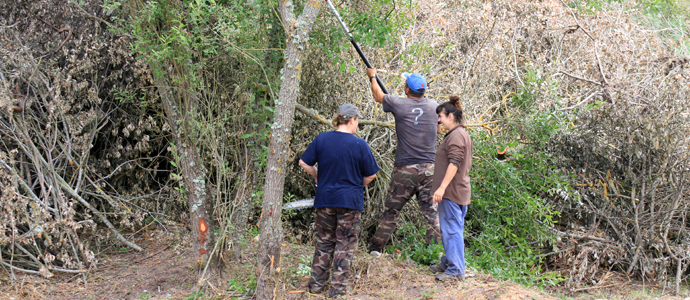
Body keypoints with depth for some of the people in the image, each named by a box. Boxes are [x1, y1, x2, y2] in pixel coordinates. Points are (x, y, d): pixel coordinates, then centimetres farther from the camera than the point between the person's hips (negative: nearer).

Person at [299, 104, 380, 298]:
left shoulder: (321, 140, -2)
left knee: (324, 243, 16)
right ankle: (338, 288, 8)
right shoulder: (360, 145, -10)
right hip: (350, 201, -3)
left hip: (325, 200, 3)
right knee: (345, 244, 7)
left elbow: (304, 163, 2)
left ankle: (316, 284, 20)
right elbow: (370, 175, -4)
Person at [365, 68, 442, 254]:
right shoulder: (433, 106, 4)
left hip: (405, 169, -2)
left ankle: (377, 246, 16)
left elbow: (378, 96, 16)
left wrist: (372, 77, 33)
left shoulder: (399, 105, -5)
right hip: (429, 168, 2)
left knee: (391, 210, 9)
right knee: (432, 211, 1)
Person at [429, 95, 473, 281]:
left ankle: (456, 271, -4)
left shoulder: (456, 135, -15)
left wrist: (442, 187, -26)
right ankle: (448, 264, 27)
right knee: (450, 230, 17)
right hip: (461, 191, 11)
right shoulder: (463, 134, 19)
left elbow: (454, 163, -24)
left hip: (452, 192, -11)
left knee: (452, 230, -7)